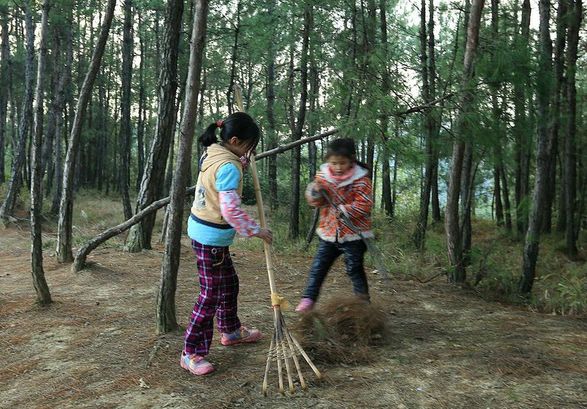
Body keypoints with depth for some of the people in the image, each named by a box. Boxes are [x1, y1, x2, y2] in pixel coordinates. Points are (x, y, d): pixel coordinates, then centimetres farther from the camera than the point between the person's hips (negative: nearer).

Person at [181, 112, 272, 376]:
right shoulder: (228, 167, -23)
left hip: (203, 231, 10)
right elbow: (231, 211, -27)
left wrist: (244, 159, 10)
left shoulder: (213, 155, 5)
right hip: (211, 238, -10)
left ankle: (231, 330, 42)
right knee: (210, 295, -1)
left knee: (229, 283, 23)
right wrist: (257, 231, -16)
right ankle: (192, 353, 9)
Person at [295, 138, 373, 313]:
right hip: (329, 232, 4)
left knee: (354, 268, 6)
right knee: (318, 266, 6)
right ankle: (308, 299, 15)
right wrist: (314, 193, -16)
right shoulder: (323, 175, 1)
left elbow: (364, 205, -15)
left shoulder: (360, 179, -11)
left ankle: (363, 302, 22)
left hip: (353, 234, -4)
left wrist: (344, 210, -26)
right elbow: (316, 202, 5)